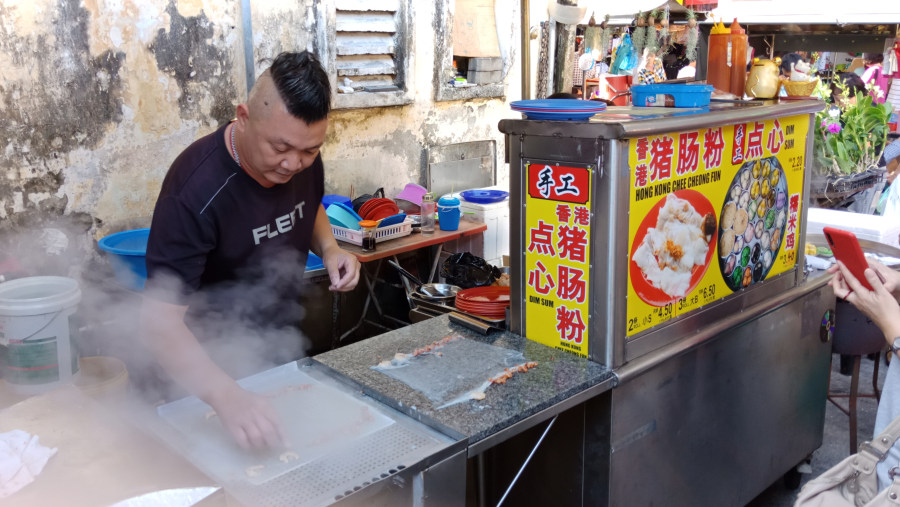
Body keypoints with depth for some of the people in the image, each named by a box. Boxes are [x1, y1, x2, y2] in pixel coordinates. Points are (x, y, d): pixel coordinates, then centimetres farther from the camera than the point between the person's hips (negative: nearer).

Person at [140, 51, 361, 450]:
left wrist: (329, 249, -11)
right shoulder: (197, 190, -34)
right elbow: (159, 321, -38)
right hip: (210, 365, -6)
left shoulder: (302, 156, -13)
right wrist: (225, 396, -53)